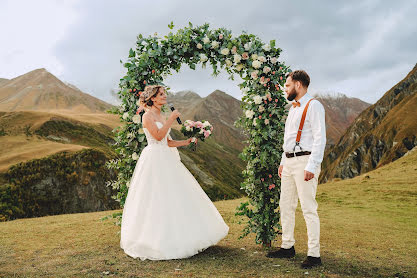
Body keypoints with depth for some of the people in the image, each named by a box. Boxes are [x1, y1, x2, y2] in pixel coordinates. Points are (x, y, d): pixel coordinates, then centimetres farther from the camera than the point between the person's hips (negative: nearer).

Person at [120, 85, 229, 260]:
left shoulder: (160, 116, 17)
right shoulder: (148, 116, -7)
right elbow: (158, 136, -20)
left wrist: (186, 142, 8)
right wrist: (171, 119, -15)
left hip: (165, 160, 9)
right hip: (153, 159, -9)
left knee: (174, 196, 9)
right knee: (156, 199, -6)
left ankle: (173, 237, 17)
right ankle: (155, 239, 2)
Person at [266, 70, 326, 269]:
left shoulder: (313, 106, -8)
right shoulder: (293, 108, 19)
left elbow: (320, 139, -15)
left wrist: (311, 167, -21)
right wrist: (283, 161, 20)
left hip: (304, 161, -9)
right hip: (289, 162, 9)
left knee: (308, 209, -5)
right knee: (286, 206, 13)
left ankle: (314, 254, 3)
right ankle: (287, 247, 25)